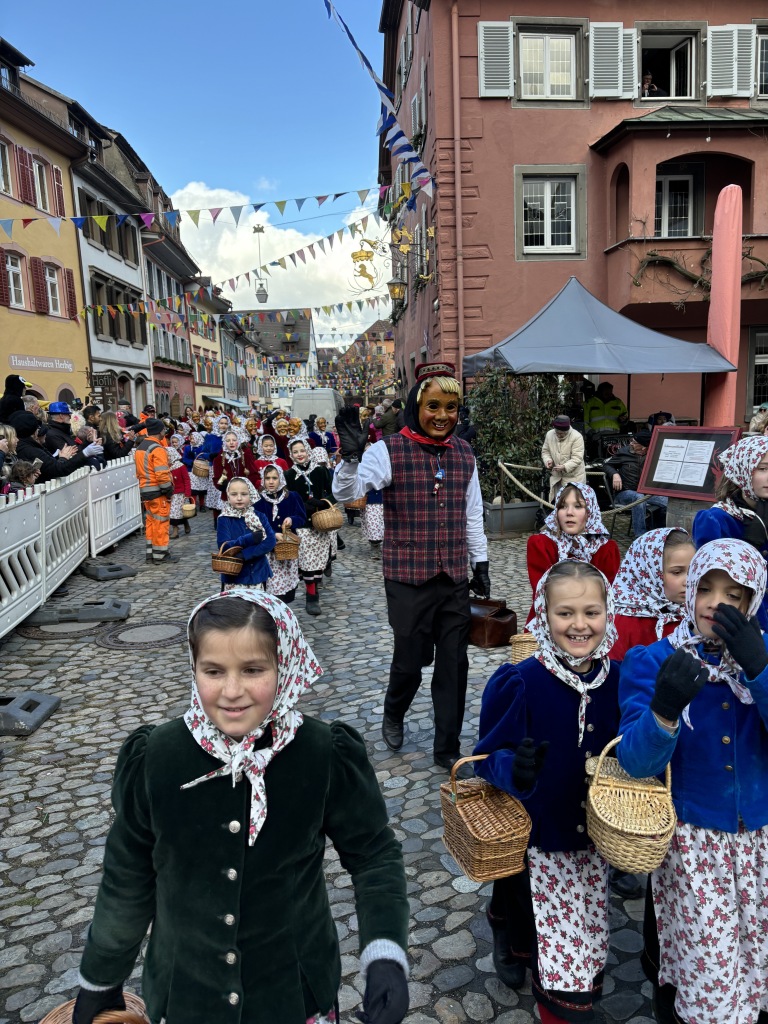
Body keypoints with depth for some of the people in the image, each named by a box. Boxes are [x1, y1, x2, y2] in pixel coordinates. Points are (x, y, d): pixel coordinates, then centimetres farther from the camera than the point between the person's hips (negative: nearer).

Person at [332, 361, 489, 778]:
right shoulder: (390, 450, -9)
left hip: (455, 578, 5)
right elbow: (346, 492, -19)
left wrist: (480, 562, 14)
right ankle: (393, 716, 41)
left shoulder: (464, 453, 7)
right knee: (410, 660, 7)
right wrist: (351, 457, -37)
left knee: (454, 663, 10)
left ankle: (447, 749, 27)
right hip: (408, 577, -4)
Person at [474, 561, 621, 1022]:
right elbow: (489, 757, -18)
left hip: (592, 835, 4)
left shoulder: (615, 679, -9)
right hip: (533, 834, -4)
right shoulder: (523, 683, -23)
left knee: (584, 938, 16)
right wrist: (515, 769, -37)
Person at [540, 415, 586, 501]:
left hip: (574, 476, -5)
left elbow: (577, 458, -22)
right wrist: (548, 460, -13)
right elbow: (545, 451, 8)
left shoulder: (577, 437, -19)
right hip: (556, 476, 5)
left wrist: (565, 467, -35)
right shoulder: (549, 434, -3)